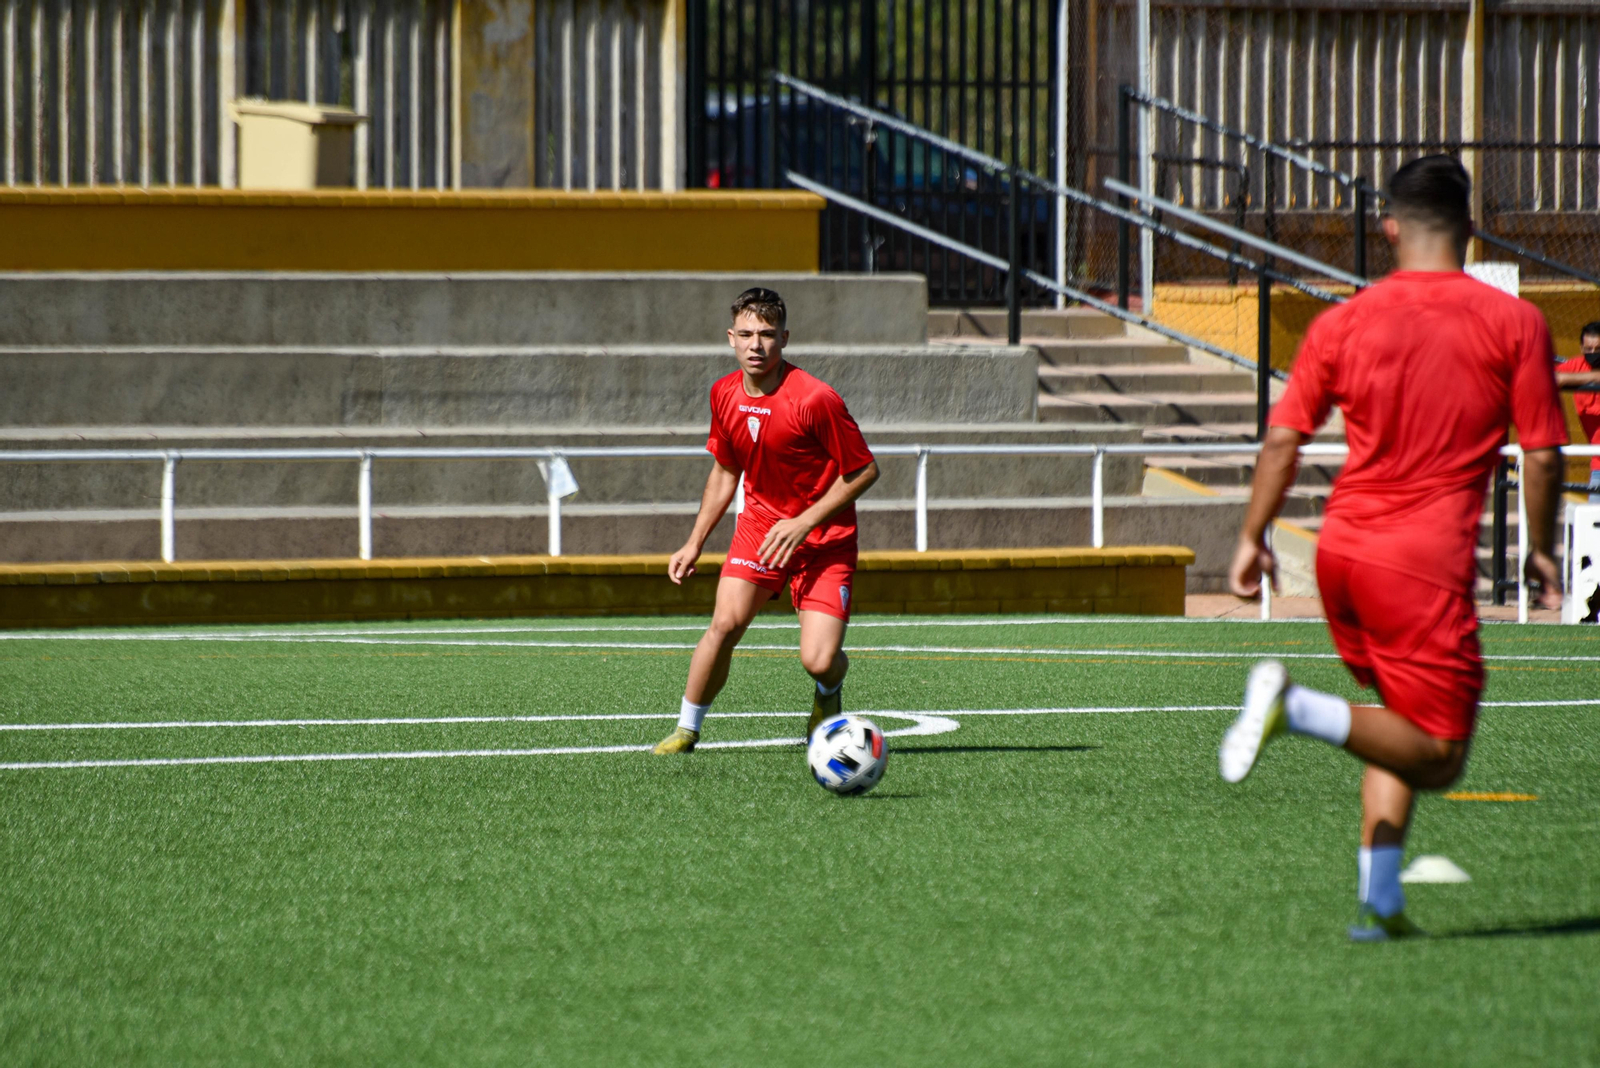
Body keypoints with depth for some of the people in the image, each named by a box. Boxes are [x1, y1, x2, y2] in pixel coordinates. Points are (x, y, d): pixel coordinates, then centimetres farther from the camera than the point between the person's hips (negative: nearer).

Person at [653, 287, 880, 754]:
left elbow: (864, 471, -13)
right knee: (725, 623, -19)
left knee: (819, 660, -16)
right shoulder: (725, 394, -1)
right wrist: (695, 544, 12)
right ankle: (686, 729, -1)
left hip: (825, 536, -4)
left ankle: (828, 694, 23)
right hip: (760, 522, 4)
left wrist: (804, 523, -18)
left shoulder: (815, 399, -21)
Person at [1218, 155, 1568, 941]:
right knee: (1439, 754, -1)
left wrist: (1252, 539, 12)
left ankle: (1379, 900, 8)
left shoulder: (1342, 324, 5)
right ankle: (1298, 708, -22)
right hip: (1426, 561, -5)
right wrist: (1541, 551, 12)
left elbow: (1283, 441, 3)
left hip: (1342, 551, 5)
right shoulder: (1514, 323, -1)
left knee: (1403, 732, 19)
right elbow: (1543, 454, -1)